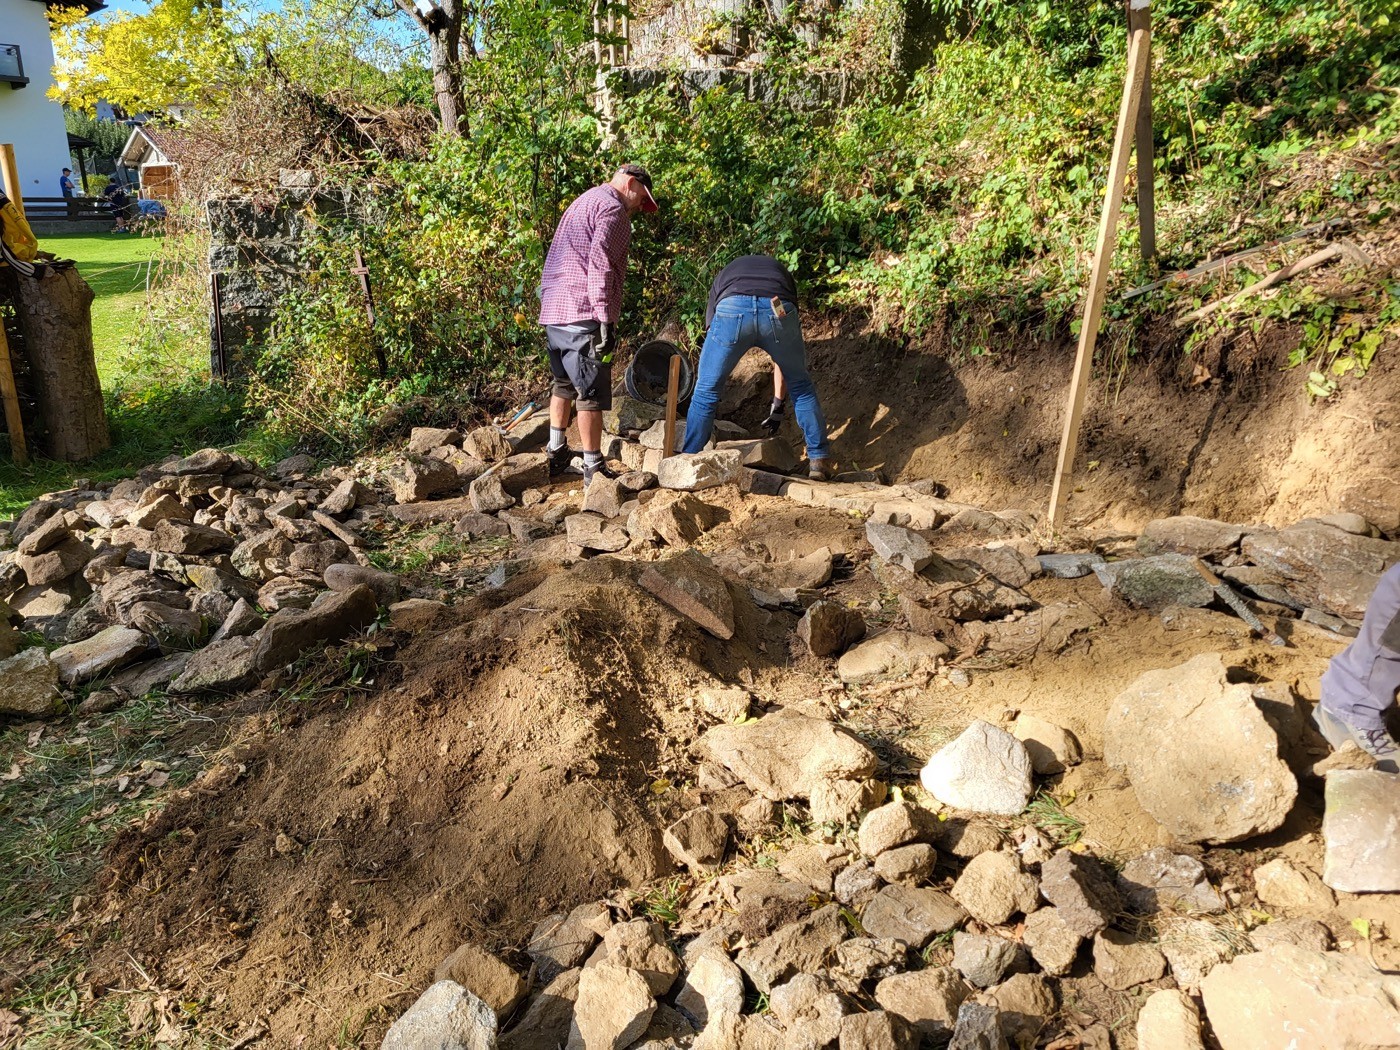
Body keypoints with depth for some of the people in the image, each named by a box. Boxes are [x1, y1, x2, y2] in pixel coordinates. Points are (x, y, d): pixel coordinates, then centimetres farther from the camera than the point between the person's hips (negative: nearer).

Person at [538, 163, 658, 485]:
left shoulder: (582, 203, 26)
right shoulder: (612, 208, -6)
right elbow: (600, 264, -18)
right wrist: (605, 320, -22)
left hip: (553, 311, 10)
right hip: (584, 313, -10)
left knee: (564, 383, 21)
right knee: (592, 392, -5)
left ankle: (556, 453, 30)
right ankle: (593, 467, 0)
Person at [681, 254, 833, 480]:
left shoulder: (723, 277, 42)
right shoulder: (781, 272, 43)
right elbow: (785, 358, 44)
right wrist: (777, 405, 52)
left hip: (731, 309, -1)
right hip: (777, 308, 1)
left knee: (706, 391, 19)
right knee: (801, 385, 24)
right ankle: (819, 460, 26)